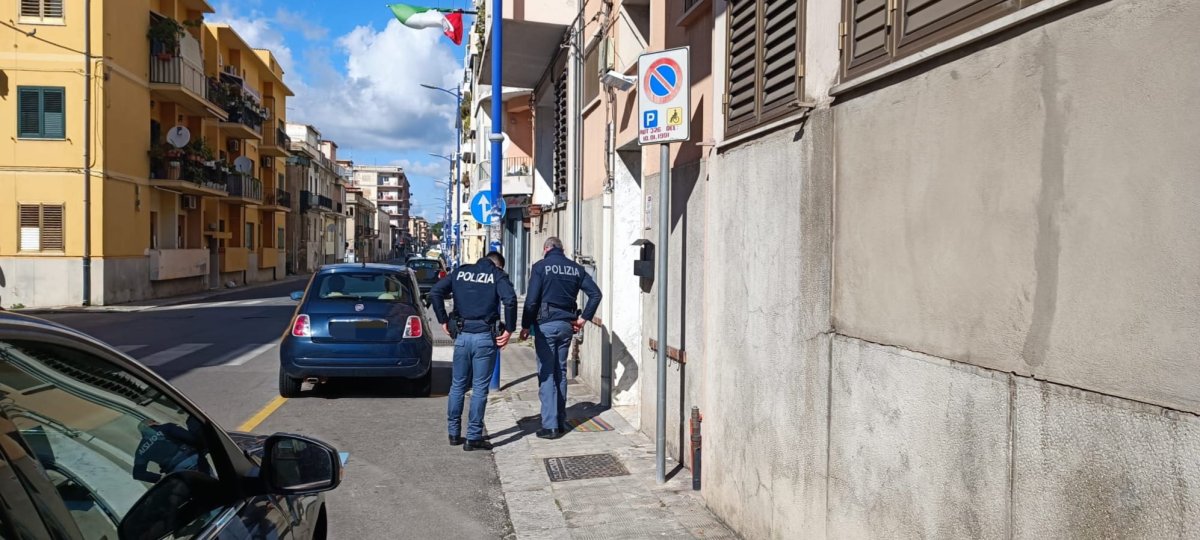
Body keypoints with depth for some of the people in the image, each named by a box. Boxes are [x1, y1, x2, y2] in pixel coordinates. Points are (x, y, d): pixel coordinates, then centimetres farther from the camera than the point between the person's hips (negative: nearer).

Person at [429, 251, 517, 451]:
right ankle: (473, 438, 7)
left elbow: (435, 293, 2)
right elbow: (510, 299, -18)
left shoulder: (460, 272, 11)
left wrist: (444, 320, 7)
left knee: (457, 385, 16)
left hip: (462, 335, 3)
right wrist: (509, 329, -11)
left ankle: (454, 433, 24)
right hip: (485, 337, -3)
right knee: (480, 388, 4)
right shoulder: (498, 275, 1)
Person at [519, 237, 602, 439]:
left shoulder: (540, 266, -5)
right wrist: (583, 318, 6)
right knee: (561, 373, 15)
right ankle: (561, 422, 19)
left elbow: (532, 300, -11)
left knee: (546, 375, 0)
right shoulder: (576, 268, 8)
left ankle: (550, 425, -2)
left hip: (546, 324, -5)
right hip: (567, 325, 5)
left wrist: (525, 326, -3)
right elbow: (596, 294, 2)